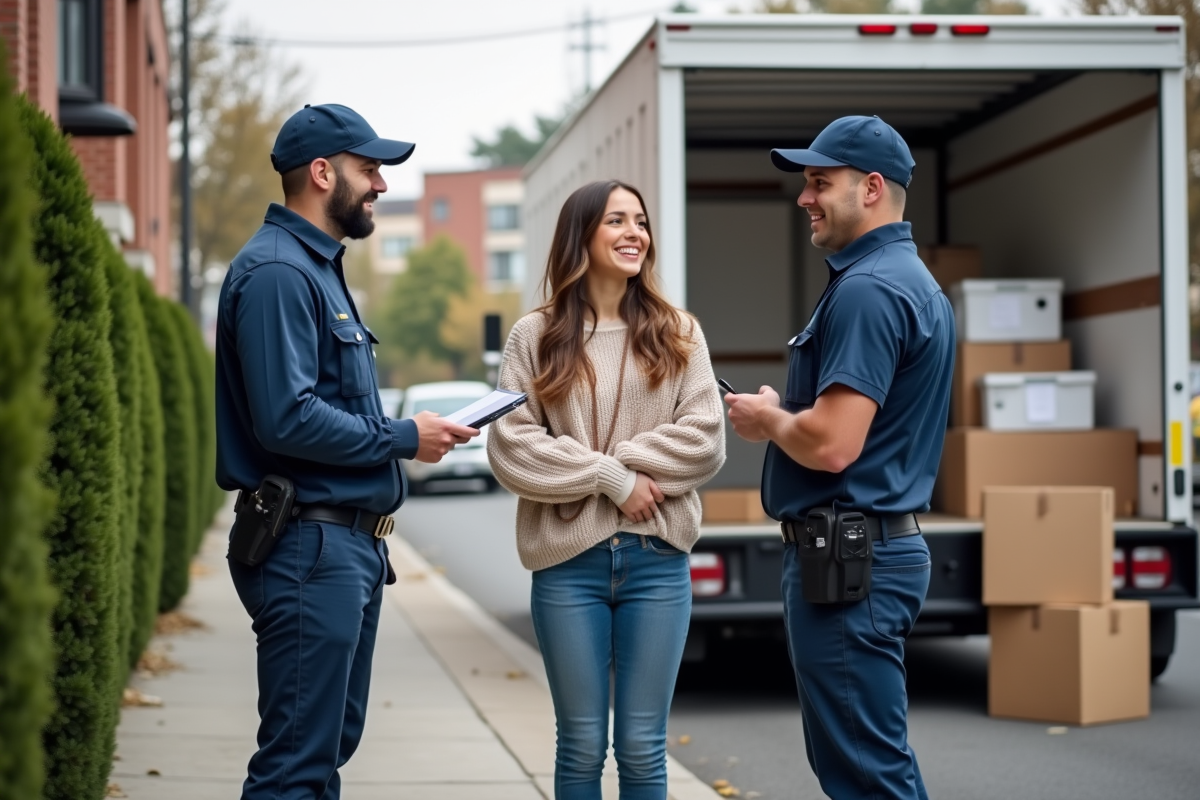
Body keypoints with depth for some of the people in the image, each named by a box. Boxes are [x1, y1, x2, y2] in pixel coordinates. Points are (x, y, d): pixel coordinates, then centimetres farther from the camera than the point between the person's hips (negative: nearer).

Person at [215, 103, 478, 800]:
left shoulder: (321, 267, 19)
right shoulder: (277, 271, -14)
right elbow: (287, 419, -23)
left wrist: (400, 439, 8)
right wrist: (403, 439, -13)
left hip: (353, 545, 11)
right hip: (310, 544, -11)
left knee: (333, 744, 15)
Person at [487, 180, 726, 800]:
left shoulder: (677, 333, 8)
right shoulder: (535, 336, 2)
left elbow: (705, 440, -2)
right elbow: (510, 447, -7)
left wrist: (618, 461, -10)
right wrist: (611, 477, -12)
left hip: (658, 560, 1)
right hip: (568, 560, -1)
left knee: (643, 747, 6)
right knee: (582, 746, 6)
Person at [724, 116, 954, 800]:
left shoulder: (867, 289, -18)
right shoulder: (914, 281, 16)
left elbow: (832, 444, -26)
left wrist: (766, 419, -6)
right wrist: (786, 412, 11)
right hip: (889, 544, 11)